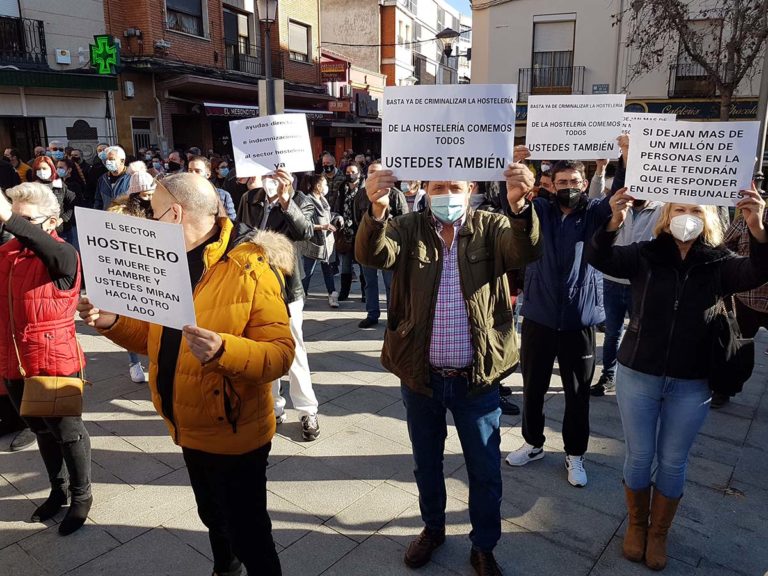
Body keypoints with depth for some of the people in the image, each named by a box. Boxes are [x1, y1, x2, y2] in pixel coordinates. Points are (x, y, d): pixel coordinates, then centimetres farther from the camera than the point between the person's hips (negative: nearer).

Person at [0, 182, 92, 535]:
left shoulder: (62, 255, -14)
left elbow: (56, 254, -40)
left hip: (55, 362, -6)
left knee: (68, 432, 9)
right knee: (42, 431, 21)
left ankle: (81, 496, 30)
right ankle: (58, 491, 41)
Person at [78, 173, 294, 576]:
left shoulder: (250, 268, -21)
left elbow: (280, 353, -25)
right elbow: (160, 339, 13)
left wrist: (223, 349, -41)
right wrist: (113, 322, -4)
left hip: (234, 432, -8)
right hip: (190, 428, 8)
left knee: (248, 530, 7)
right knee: (212, 517, 28)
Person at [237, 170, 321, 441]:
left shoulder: (298, 201, -6)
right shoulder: (248, 200, 4)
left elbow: (306, 231, -27)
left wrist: (286, 201, -38)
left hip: (286, 288, -4)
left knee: (294, 353, 3)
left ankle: (308, 411, 19)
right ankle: (273, 407, 29)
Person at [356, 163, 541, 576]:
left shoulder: (490, 227, -3)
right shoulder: (409, 228, -3)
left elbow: (525, 252, -22)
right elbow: (372, 254, -21)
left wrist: (520, 206, -43)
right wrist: (377, 209, -42)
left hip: (477, 377, -1)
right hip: (420, 375, 1)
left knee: (486, 471, 14)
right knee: (427, 463, 21)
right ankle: (433, 528, 47)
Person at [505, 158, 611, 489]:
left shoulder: (595, 214, 1)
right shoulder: (539, 211, 4)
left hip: (580, 321, -1)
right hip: (538, 317, 1)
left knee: (578, 393, 11)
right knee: (532, 387, 15)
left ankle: (574, 455, 32)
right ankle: (533, 443, 38)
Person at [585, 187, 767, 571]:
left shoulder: (719, 263, -3)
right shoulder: (645, 255, -5)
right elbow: (598, 258, -20)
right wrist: (614, 223, -40)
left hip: (691, 385, 1)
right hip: (638, 376, 0)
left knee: (673, 462, 14)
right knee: (639, 456, 12)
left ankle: (659, 533, 35)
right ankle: (636, 525, 36)